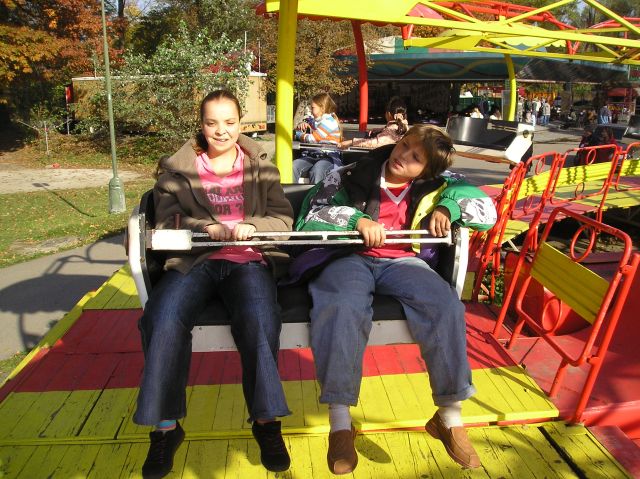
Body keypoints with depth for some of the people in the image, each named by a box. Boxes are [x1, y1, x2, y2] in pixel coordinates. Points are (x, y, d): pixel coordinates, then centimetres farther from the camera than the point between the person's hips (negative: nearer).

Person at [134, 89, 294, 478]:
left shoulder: (260, 165, 13)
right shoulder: (178, 167, 12)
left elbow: (284, 218, 6)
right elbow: (166, 219, 2)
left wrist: (250, 226, -14)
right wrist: (207, 227, -15)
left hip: (247, 260, 0)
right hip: (194, 260, 1)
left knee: (260, 318, -32)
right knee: (163, 319, -29)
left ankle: (266, 421, -13)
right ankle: (166, 427, -12)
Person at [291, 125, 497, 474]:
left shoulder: (433, 188, 12)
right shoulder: (350, 177, 7)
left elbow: (487, 211, 13)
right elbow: (309, 214, -3)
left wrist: (447, 207, -5)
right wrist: (357, 219, -17)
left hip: (401, 260, 2)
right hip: (349, 257, -1)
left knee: (446, 305, -27)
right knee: (344, 307, -36)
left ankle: (450, 417, -11)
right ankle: (340, 424, -26)